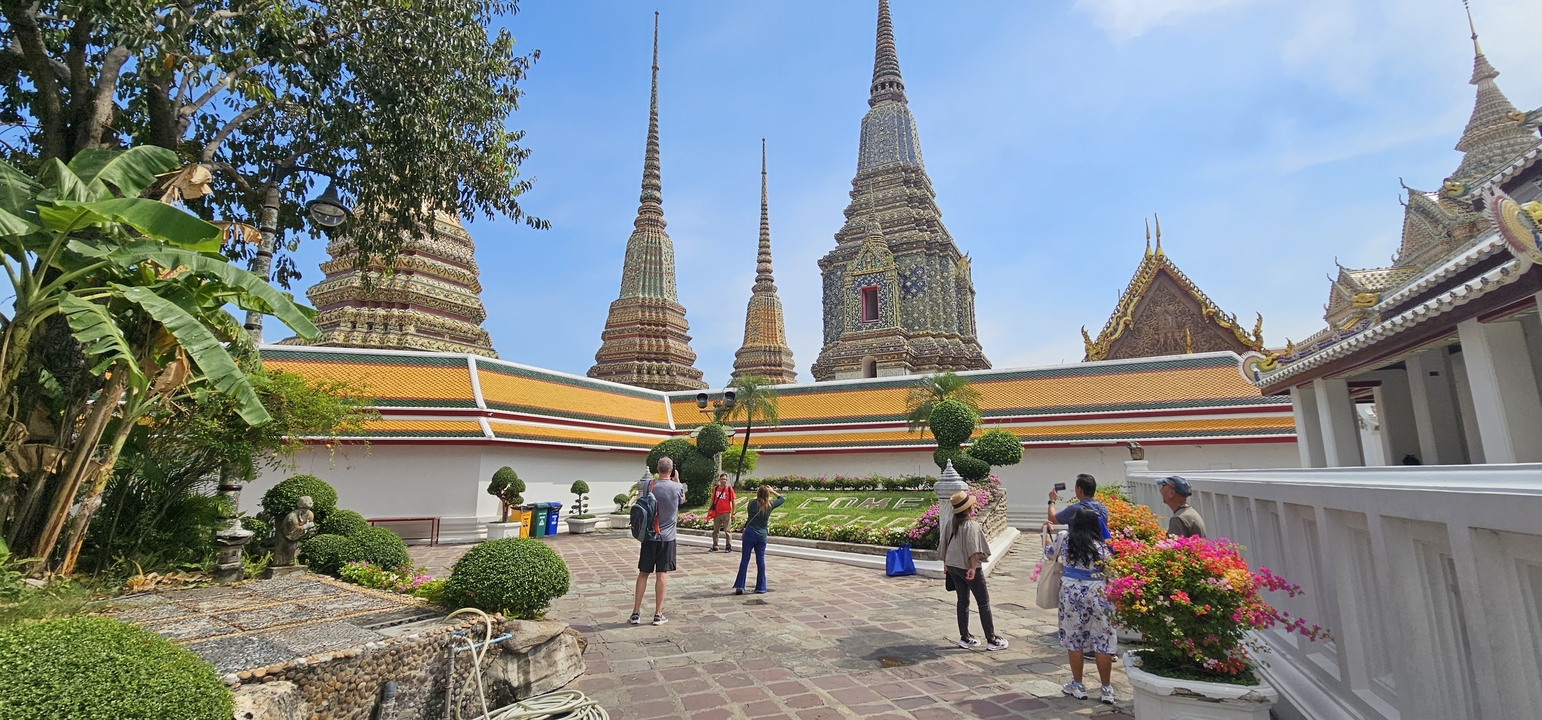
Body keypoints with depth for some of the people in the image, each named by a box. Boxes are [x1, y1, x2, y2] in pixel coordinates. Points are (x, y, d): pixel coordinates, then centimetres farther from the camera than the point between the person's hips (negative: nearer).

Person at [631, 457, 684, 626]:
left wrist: (655, 478, 19)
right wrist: (676, 480, 19)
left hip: (649, 536, 2)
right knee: (662, 574, 3)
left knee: (643, 573, 10)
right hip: (667, 537, -2)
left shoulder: (648, 484, -6)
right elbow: (682, 498, 14)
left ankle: (636, 613, 13)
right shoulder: (677, 487, -9)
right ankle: (658, 615, 7)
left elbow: (638, 484, 19)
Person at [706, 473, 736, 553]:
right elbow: (713, 500, 12)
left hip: (726, 513, -4)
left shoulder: (730, 489, -5)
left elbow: (732, 502, -2)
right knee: (715, 530, 10)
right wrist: (709, 511, 9)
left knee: (727, 530, 1)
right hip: (716, 513, 4)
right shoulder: (715, 489, 5)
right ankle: (715, 547, 20)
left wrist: (733, 513, -5)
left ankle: (729, 547, 10)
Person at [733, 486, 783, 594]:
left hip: (749, 533, -1)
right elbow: (782, 499, 17)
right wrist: (772, 491, 21)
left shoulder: (752, 503, -6)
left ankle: (740, 586, 1)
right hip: (762, 536, 1)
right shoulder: (770, 505, 0)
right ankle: (760, 587, 15)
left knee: (744, 560, 3)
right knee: (760, 561, 10)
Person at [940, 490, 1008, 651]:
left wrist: (945, 563, 21)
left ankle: (964, 638, 20)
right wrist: (973, 567, -25)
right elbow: (973, 548, -26)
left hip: (953, 566, 7)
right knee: (984, 602, 5)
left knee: (962, 601, 14)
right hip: (967, 566, -7)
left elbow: (944, 543, 12)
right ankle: (991, 639, 11)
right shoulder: (971, 525, -18)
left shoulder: (952, 524, 5)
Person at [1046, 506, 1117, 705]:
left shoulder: (1064, 538, 0)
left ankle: (1077, 685, 19)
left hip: (1071, 591, 1)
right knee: (1103, 640, 9)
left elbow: (1049, 554, 17)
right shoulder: (1101, 547, -3)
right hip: (1097, 594, 0)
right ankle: (1106, 689, 16)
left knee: (1074, 637, 11)